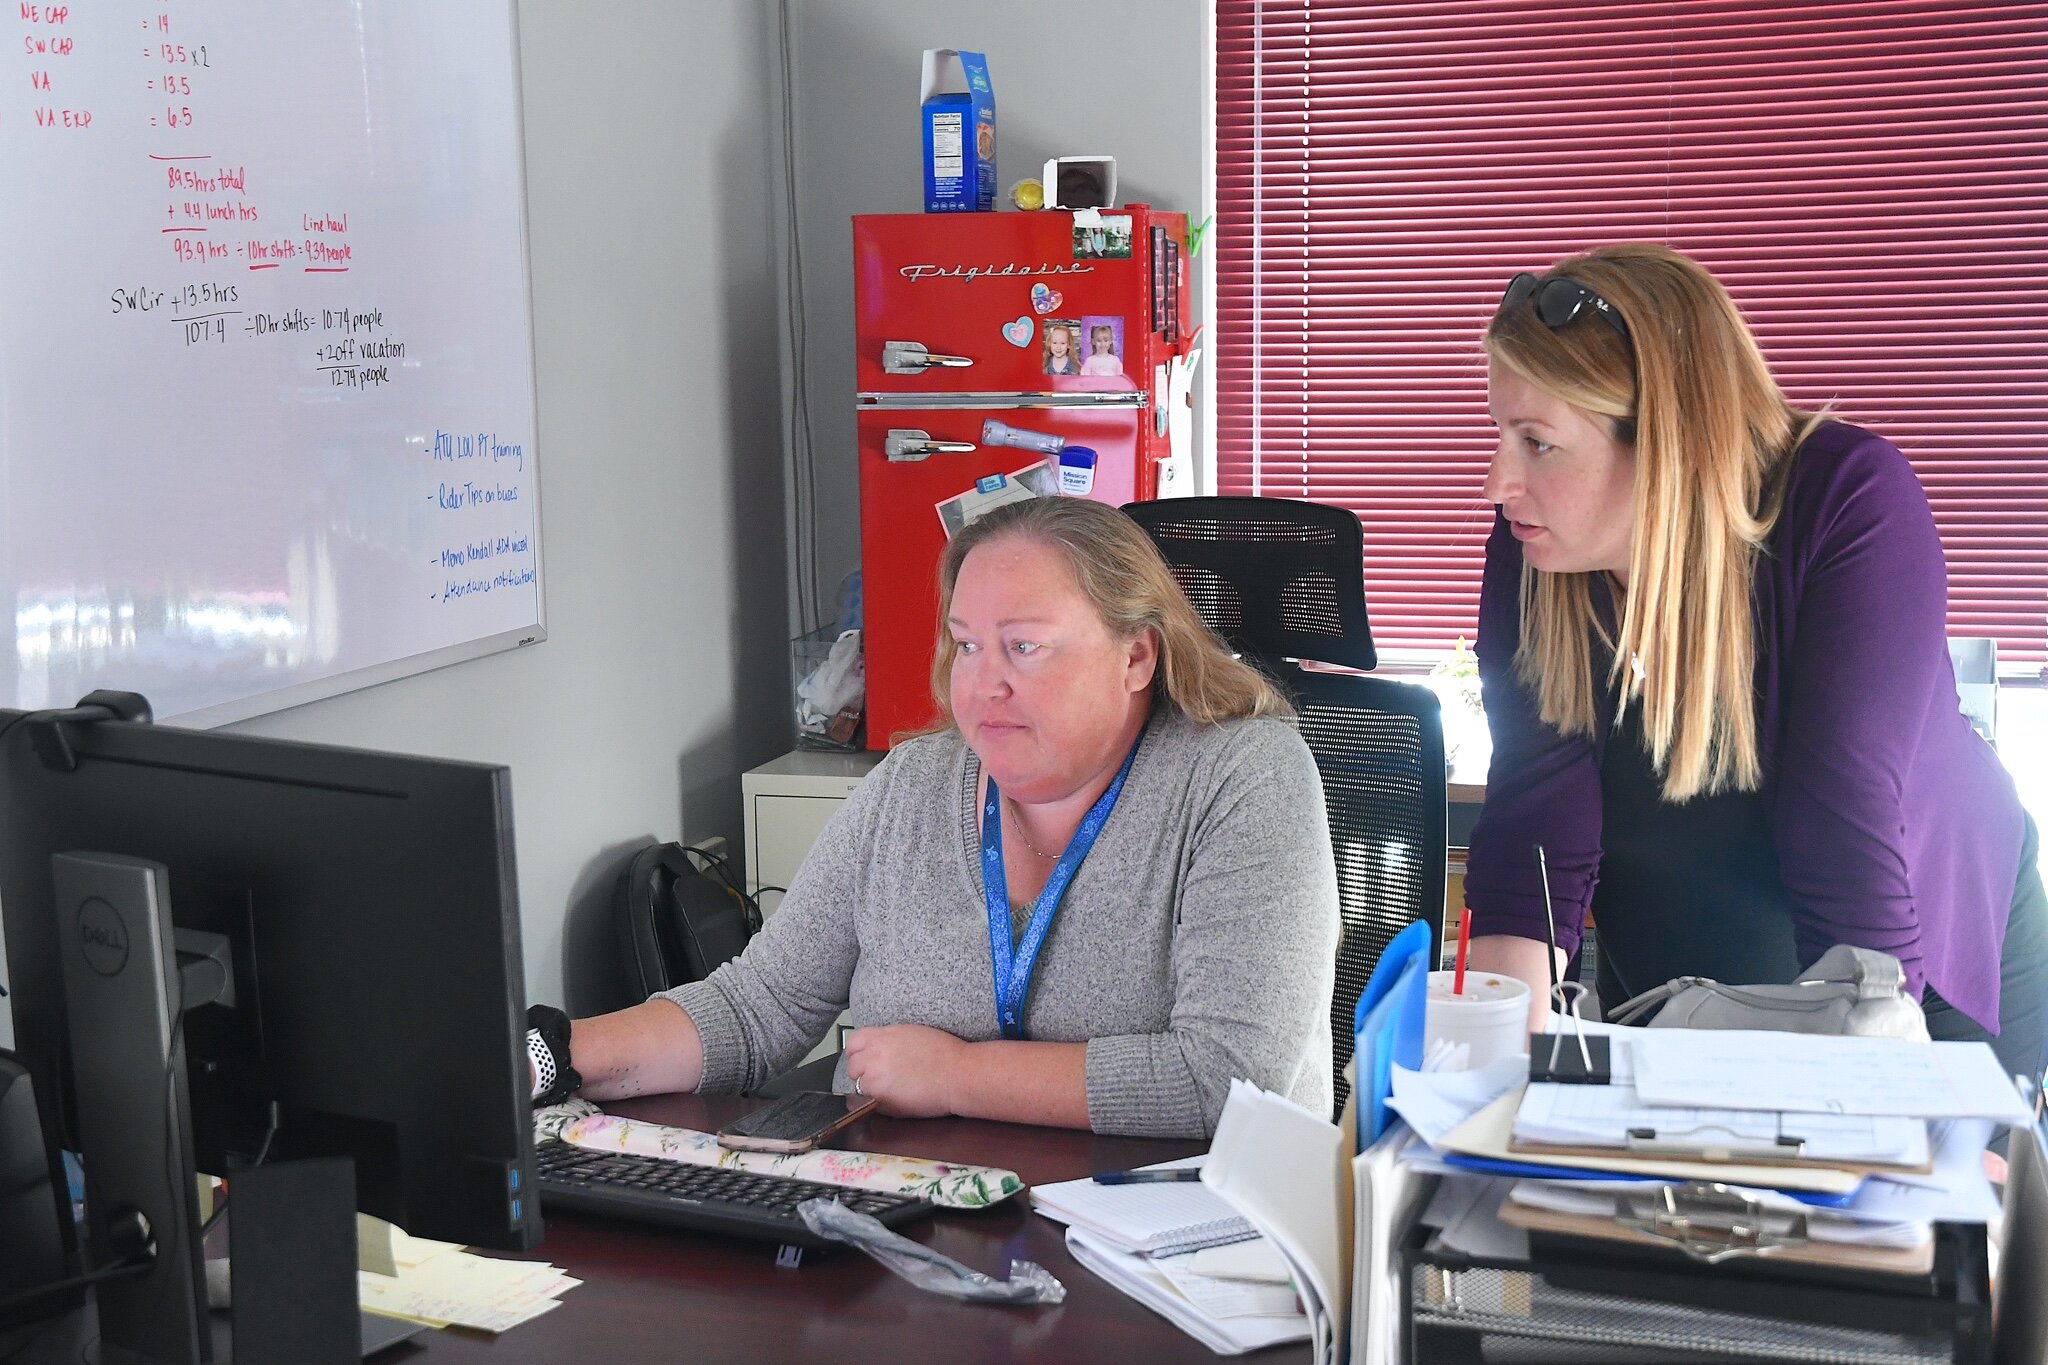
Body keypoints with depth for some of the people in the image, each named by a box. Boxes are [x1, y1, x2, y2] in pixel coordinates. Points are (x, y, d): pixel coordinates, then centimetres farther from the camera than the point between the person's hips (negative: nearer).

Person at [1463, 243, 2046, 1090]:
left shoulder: (1851, 503, -28)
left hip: (1927, 966, -3)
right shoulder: (1531, 548, -17)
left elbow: (1847, 826, -34)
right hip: (1668, 983, 3)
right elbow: (1536, 838, -22)